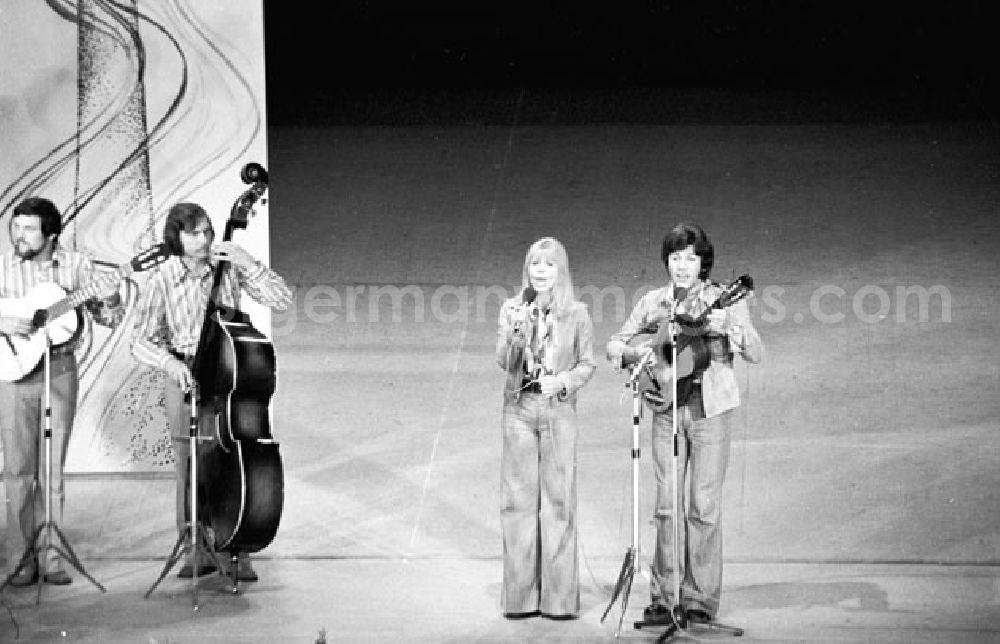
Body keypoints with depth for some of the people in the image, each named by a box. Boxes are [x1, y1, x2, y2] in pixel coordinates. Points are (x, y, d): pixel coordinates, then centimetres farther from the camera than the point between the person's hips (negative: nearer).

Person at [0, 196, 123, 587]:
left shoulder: (75, 264, 2)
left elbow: (110, 319, 4)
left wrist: (110, 301, -17)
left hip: (61, 370, 1)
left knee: (53, 468, 4)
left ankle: (50, 555, 9)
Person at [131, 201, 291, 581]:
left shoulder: (229, 268, -3)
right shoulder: (163, 280, -5)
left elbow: (281, 301, -8)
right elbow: (142, 342, -4)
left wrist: (248, 263, -17)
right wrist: (169, 362, -23)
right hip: (185, 379, 0)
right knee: (190, 468, 2)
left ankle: (237, 553, 5)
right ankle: (198, 552, 15)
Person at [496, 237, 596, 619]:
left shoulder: (576, 314, 2)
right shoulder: (512, 310, 5)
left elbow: (587, 362, 6)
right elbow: (504, 362, -3)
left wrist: (563, 382, -12)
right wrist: (516, 336, -22)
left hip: (559, 411, -1)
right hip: (519, 409, 1)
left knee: (558, 499, -1)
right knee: (518, 500, 2)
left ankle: (559, 597, 5)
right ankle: (521, 596, 8)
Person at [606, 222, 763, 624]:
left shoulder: (724, 301, -1)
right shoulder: (652, 302, 9)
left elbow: (756, 355, -7)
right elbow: (615, 344, 14)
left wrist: (731, 328, -26)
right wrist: (632, 353, -9)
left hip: (710, 409, -3)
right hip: (666, 408, 3)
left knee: (704, 507, -4)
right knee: (667, 504, 2)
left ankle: (700, 600, 3)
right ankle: (664, 597, 8)